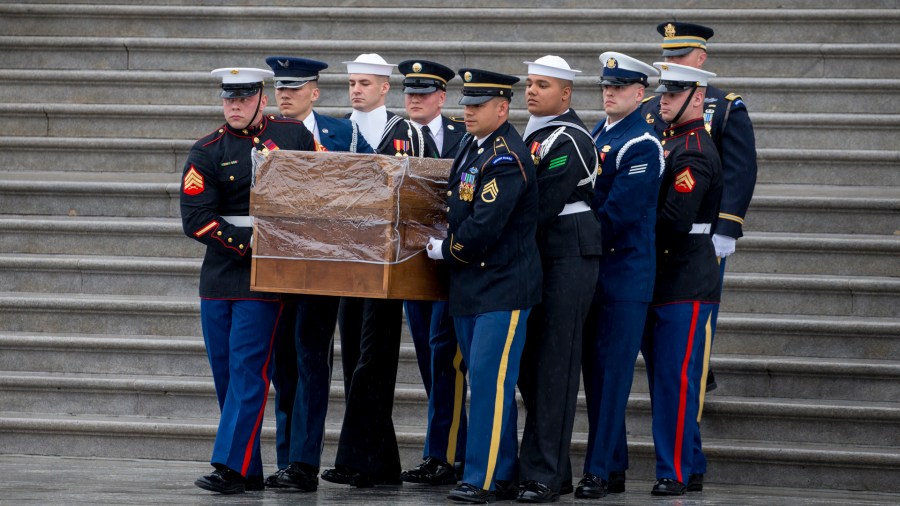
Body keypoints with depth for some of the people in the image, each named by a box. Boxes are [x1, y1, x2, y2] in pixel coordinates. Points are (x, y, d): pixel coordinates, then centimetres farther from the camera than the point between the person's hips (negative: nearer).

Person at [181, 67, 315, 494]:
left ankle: (231, 467, -11)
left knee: (248, 367, -10)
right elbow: (196, 219, -6)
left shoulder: (294, 135, 2)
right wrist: (248, 242, -15)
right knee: (224, 372, 6)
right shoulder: (207, 153, 2)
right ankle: (250, 471, 15)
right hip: (220, 271, 3)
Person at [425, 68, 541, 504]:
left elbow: (484, 227, -22)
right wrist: (447, 246, 11)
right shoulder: (471, 146, 12)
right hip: (469, 286, 9)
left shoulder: (507, 159, -17)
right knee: (484, 381, 12)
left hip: (503, 286, -9)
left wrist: (446, 251, -9)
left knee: (490, 380, -10)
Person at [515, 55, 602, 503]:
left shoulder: (569, 140, -13)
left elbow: (543, 206, -18)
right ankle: (556, 470, 16)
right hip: (539, 258, 9)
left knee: (554, 364, -9)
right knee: (530, 362, 9)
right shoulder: (532, 135, 16)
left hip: (569, 256, -9)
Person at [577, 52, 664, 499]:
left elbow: (618, 212, -17)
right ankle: (615, 468, 16)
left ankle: (599, 471, -6)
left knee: (612, 370, -7)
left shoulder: (642, 146, -12)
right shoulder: (596, 135, 14)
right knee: (594, 369, 9)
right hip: (593, 272, 8)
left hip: (625, 272, -8)